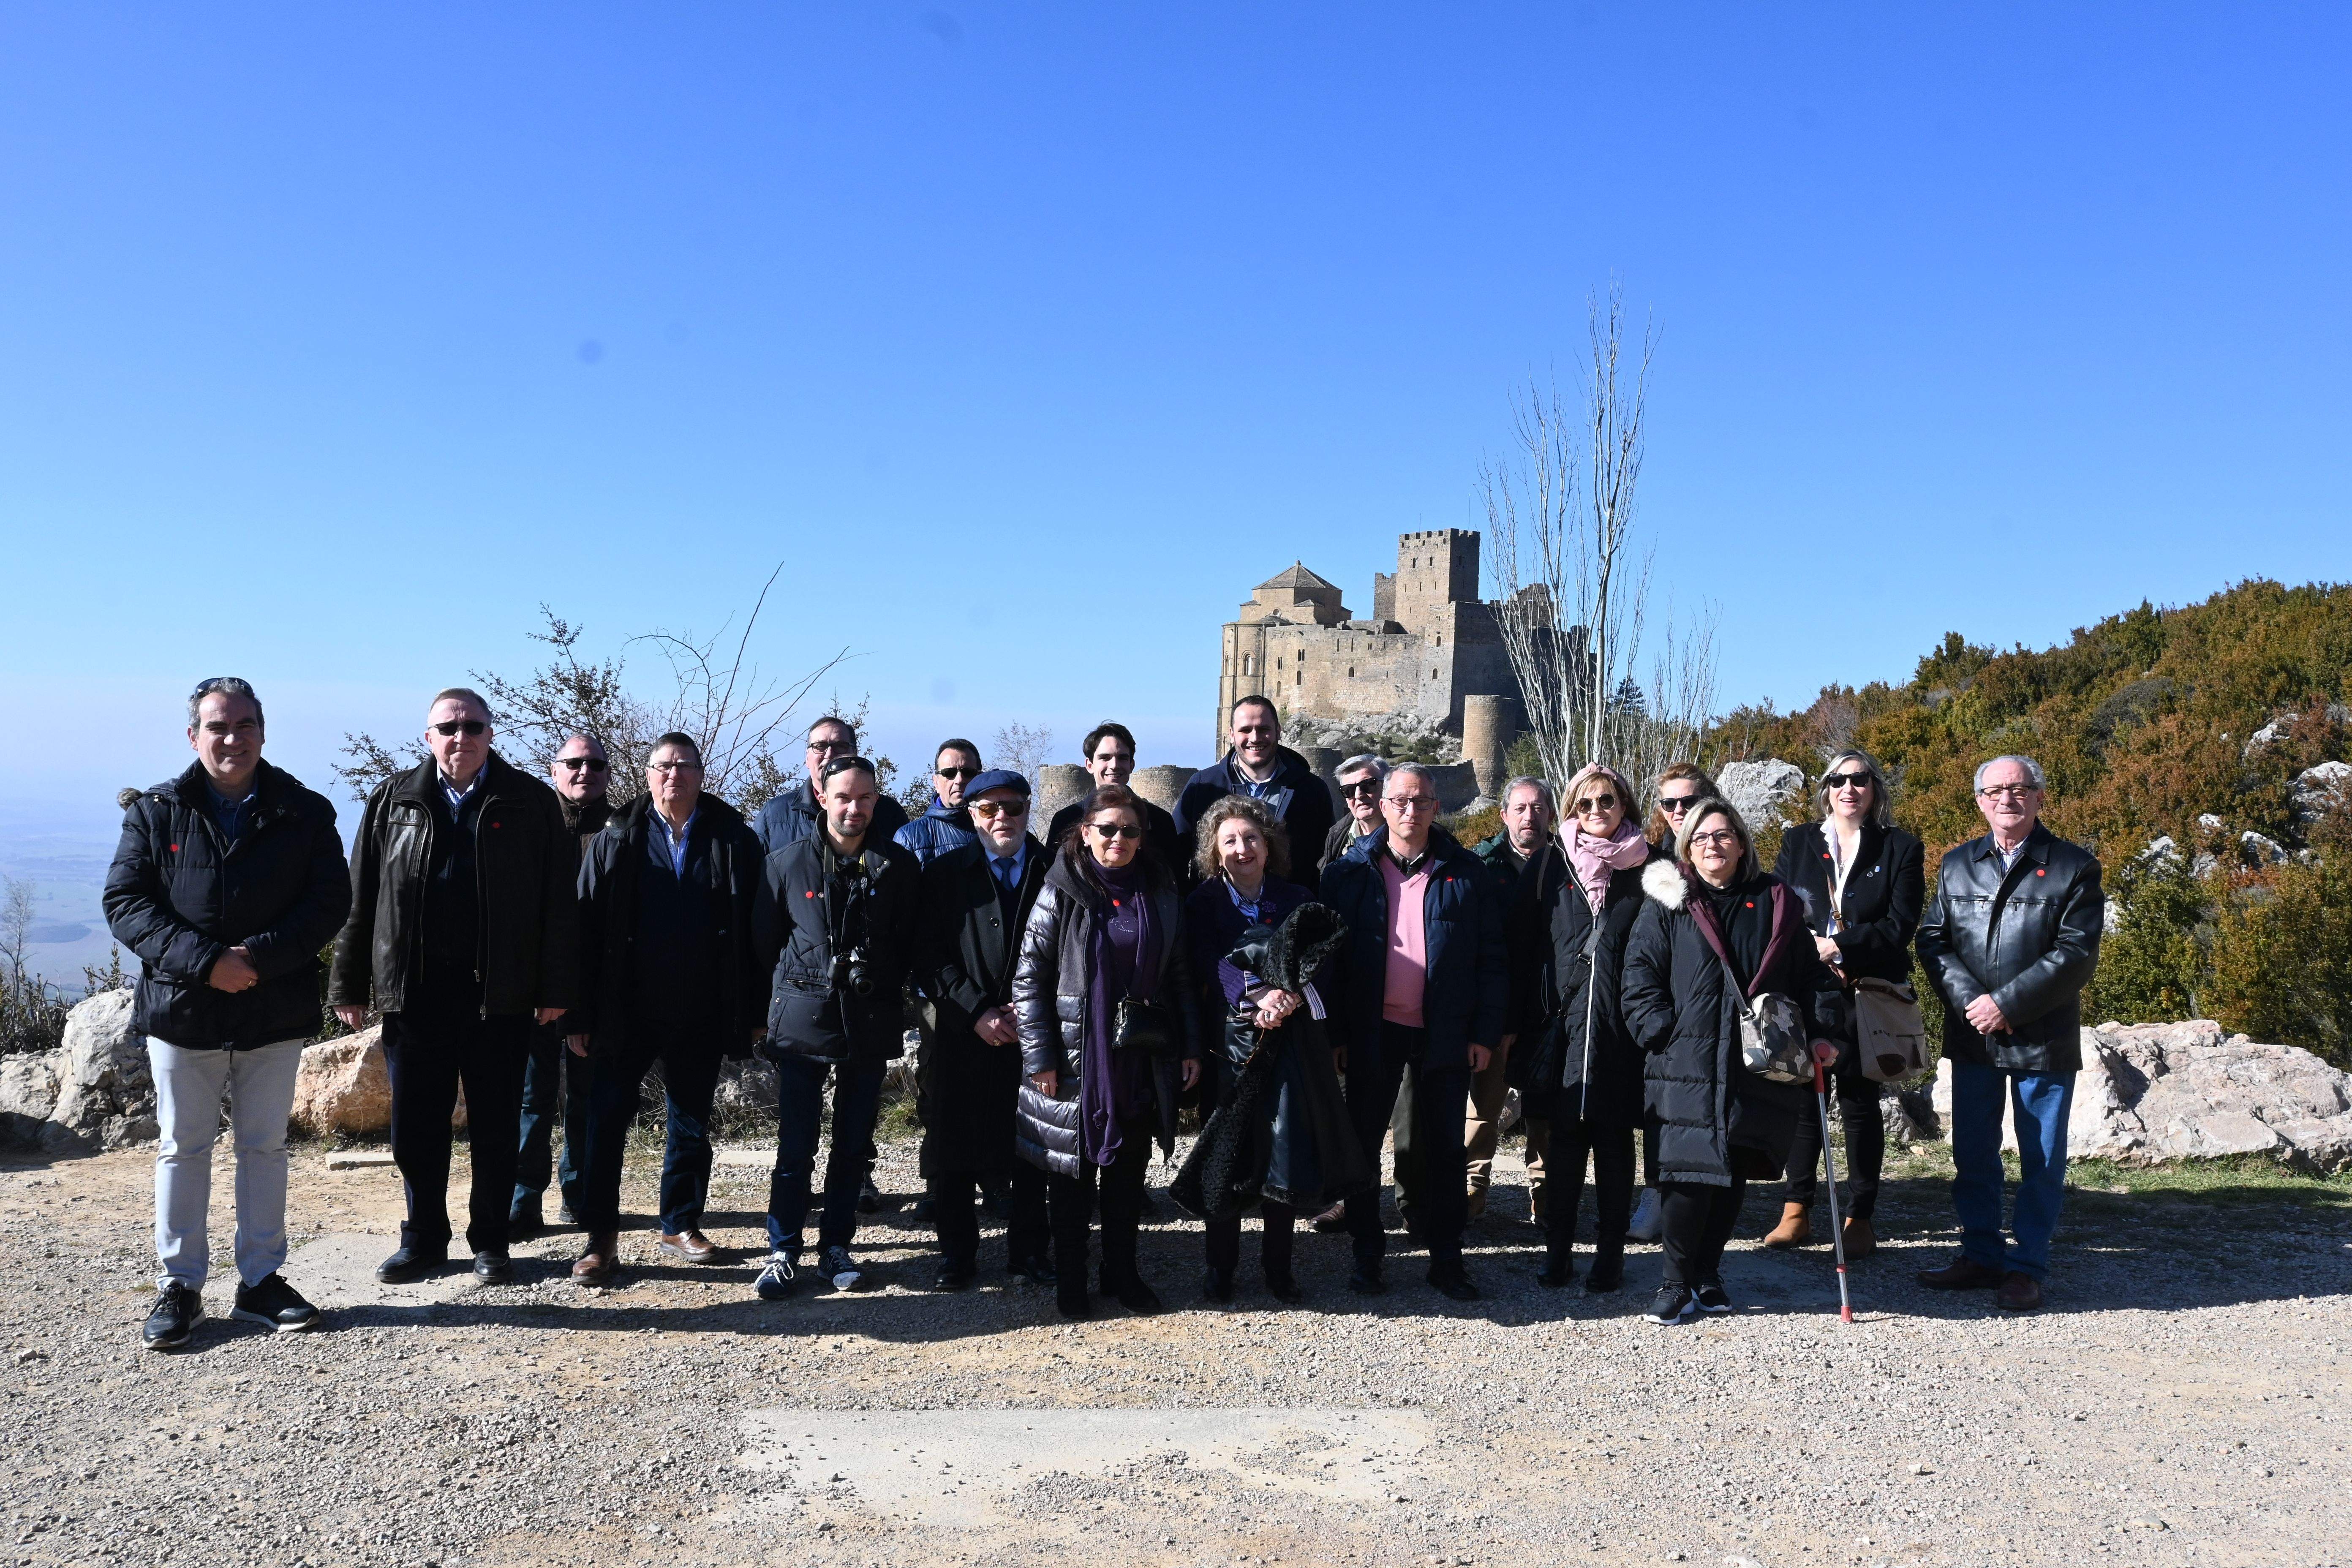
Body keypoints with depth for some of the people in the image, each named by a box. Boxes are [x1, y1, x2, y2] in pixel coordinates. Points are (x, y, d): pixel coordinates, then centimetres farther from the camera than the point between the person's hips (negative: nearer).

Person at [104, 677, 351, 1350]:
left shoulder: (305, 813, 1)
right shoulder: (156, 811, 2)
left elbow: (330, 900, -5)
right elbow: (124, 902, -5)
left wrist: (260, 958, -19)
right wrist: (203, 961, -18)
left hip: (276, 1011, 0)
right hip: (181, 1010, 0)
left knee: (266, 1145, 10)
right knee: (182, 1147, 8)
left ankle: (261, 1280, 21)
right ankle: (179, 1285, 20)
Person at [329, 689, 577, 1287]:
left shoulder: (530, 804, 2)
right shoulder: (394, 802, 8)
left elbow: (559, 902, 0)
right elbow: (361, 898, 8)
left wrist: (555, 989, -5)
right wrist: (350, 987, 4)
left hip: (500, 993, -2)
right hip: (414, 991, 2)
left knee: (496, 1124, 7)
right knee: (416, 1125, 9)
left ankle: (490, 1242, 20)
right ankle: (423, 1240, 24)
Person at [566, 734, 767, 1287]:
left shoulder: (733, 839, 1)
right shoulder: (617, 838, 1)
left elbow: (754, 930, 1)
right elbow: (587, 926, -2)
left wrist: (756, 1011, -2)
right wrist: (581, 1016, -6)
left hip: (701, 1014, 1)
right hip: (627, 1010, 0)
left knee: (692, 1125, 11)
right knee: (607, 1121, 0)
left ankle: (681, 1226, 26)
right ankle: (601, 1238, 10)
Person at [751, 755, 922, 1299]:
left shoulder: (900, 867, 1)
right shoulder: (788, 862, -1)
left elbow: (911, 945, 10)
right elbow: (765, 941, 8)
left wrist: (885, 994, 7)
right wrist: (786, 999, 10)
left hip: (870, 1025, 1)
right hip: (802, 1022, -1)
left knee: (855, 1144, 9)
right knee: (795, 1145, 0)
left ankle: (836, 1245, 21)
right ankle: (784, 1251, 11)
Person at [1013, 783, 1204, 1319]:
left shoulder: (1162, 893, 5)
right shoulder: (1062, 893, -7)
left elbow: (1180, 975, 9)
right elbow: (1029, 976, -8)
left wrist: (1190, 1047, 4)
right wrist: (1039, 1056, -12)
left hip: (1143, 1060, 3)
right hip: (1076, 1059, -3)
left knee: (1129, 1170, 13)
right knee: (1073, 1171, 7)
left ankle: (1122, 1273, 28)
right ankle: (1070, 1281, 21)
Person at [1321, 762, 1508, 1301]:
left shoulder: (1466, 873, 2)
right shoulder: (1350, 871, 1)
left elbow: (1491, 959, 2)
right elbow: (1329, 954, 0)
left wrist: (1486, 1033, -3)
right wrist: (1332, 1031, -6)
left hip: (1444, 1034, 0)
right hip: (1373, 1032, 0)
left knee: (1443, 1147, 9)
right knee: (1364, 1141, 7)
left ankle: (1446, 1257, 20)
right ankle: (1367, 1254, 20)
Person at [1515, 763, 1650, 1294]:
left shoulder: (1646, 867, 4)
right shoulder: (1550, 862, 5)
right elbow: (1525, 945, 5)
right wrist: (1525, 1024, 1)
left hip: (1622, 1026, 0)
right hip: (1562, 1024, 0)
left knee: (1614, 1140, 7)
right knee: (1566, 1140, 5)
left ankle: (1610, 1252, 16)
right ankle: (1558, 1249, 15)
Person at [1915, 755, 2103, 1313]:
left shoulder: (2074, 867, -2)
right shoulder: (1957, 865, 11)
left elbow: (2077, 953, -10)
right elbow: (1933, 940, 6)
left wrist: (2007, 1004, -16)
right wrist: (1969, 1001, -10)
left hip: (2043, 1038, -3)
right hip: (1972, 1036, 4)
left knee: (2042, 1157, 4)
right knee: (1972, 1153, 10)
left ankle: (2027, 1267, 15)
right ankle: (1980, 1256, 23)